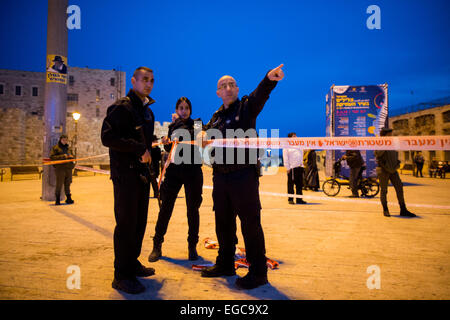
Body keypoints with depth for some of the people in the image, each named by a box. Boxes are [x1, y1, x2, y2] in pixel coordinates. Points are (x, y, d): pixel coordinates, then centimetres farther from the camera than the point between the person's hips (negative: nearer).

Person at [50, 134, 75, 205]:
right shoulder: (55, 147, 1)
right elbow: (52, 157, -8)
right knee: (59, 184, -6)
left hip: (68, 168, 5)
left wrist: (71, 156, 2)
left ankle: (68, 198, 19)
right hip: (60, 168, -5)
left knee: (68, 184, 11)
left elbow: (72, 155, 27)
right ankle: (57, 200, 3)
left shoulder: (68, 148, 18)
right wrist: (62, 156, -17)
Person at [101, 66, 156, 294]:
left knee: (139, 221, 13)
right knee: (126, 222, -5)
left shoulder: (147, 111, 19)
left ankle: (132, 263, 28)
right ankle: (121, 275, 6)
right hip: (125, 173, -8)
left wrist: (148, 152, 12)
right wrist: (139, 148, -19)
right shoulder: (121, 107, -8)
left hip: (142, 172, 8)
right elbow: (107, 138, -19)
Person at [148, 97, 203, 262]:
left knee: (192, 209, 3)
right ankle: (157, 246, 13)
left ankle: (192, 246, 18)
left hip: (192, 170, -3)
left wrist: (178, 121, -6)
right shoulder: (172, 126, 14)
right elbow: (170, 149, 18)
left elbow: (192, 137, -18)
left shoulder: (196, 123, 3)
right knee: (165, 207, 2)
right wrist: (167, 143, -3)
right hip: (174, 169, 3)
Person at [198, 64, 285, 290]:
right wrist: (204, 134, -3)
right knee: (223, 222, 15)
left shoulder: (246, 106, -1)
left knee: (250, 223, -2)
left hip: (244, 174, -6)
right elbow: (207, 132, 22)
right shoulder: (217, 116, 18)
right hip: (220, 175, 7)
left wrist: (270, 79, -42)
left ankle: (258, 272, 11)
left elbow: (260, 94, -21)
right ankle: (225, 264, 32)